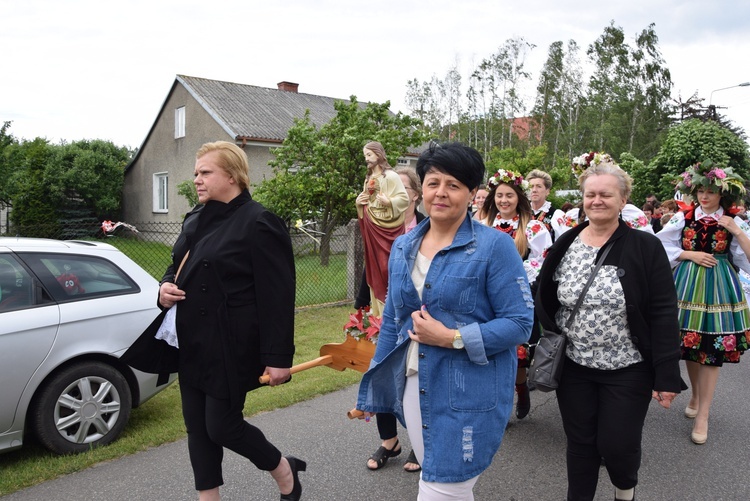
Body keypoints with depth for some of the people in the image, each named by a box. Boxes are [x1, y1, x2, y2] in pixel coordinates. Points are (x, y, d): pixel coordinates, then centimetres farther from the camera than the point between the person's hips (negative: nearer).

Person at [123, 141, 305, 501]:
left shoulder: (258, 223, -15)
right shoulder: (196, 219, 11)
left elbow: (277, 296, -18)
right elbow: (178, 268, 24)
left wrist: (278, 357, -20)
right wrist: (166, 288, 0)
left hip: (231, 346, -8)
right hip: (193, 343, 8)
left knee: (221, 426, 0)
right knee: (198, 426, 13)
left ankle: (284, 471, 27)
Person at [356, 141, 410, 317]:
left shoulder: (390, 176, -9)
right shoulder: (369, 178, 15)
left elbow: (405, 199, -14)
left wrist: (389, 202, -28)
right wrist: (359, 203, 5)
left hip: (386, 228, -8)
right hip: (371, 228, 8)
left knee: (386, 268, -6)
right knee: (373, 267, 10)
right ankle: (377, 311, 19)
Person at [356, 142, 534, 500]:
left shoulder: (494, 246, -11)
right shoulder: (402, 247, 6)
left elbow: (519, 323, -12)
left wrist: (451, 338, -20)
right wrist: (373, 389, 15)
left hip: (468, 396, -5)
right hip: (413, 390, 5)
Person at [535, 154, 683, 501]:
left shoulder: (645, 248, -10)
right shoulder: (565, 245, 0)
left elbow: (664, 315, -11)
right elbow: (545, 303, 9)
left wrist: (667, 375, -13)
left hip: (627, 371, -3)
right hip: (574, 367, 3)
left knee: (617, 445, 6)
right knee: (580, 444, 13)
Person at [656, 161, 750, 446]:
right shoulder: (683, 217, 1)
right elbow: (659, 246, -2)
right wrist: (691, 255, -9)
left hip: (718, 288, -1)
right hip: (688, 285, 1)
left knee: (711, 351, 0)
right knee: (689, 345, 9)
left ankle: (703, 416, 10)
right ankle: (695, 395, 34)